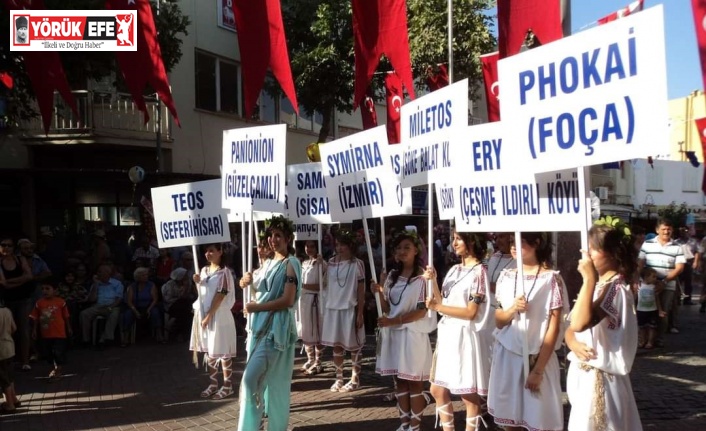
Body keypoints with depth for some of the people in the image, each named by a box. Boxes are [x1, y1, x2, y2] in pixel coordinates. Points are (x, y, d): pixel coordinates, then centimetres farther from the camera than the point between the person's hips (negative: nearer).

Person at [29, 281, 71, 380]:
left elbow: (66, 316, 1)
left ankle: (58, 370, 12)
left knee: (59, 352, -3)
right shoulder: (39, 303, -2)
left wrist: (69, 329, 6)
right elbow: (35, 318, 5)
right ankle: (55, 367, 36)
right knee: (46, 352, 15)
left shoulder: (61, 302, -8)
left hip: (59, 333, -4)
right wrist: (34, 330, 5)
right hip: (45, 334, 4)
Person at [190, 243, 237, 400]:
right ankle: (213, 383, 20)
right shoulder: (204, 270, 11)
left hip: (218, 315, -7)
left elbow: (220, 296, -15)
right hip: (204, 314, 7)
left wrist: (209, 316, -17)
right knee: (208, 349, 11)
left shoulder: (224, 272, -10)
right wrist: (197, 283, -3)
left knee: (222, 351, -2)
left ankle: (227, 385, 5)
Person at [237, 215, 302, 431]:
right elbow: (261, 293, 23)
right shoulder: (269, 263, 16)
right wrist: (248, 282, 2)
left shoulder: (291, 264, -8)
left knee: (252, 379, -13)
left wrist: (256, 307, -13)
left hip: (276, 328, -8)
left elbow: (287, 301, -17)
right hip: (261, 326, 8)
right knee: (266, 380, 11)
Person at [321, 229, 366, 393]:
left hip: (350, 309, -4)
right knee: (336, 345, 10)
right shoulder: (331, 263, 6)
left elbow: (361, 290, -5)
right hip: (333, 308, 4)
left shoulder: (357, 264, -6)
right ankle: (339, 378, 21)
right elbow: (327, 285, 11)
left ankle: (355, 379, 15)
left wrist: (360, 313, -8)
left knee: (353, 345, 4)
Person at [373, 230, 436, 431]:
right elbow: (387, 308, 10)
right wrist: (379, 293, -9)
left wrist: (393, 321, -16)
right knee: (400, 380, 11)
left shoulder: (422, 277, -10)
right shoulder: (393, 275, 10)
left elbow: (421, 311, -12)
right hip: (394, 333, 6)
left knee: (414, 381, 1)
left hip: (413, 334, -6)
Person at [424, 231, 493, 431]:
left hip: (465, 336, -8)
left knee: (468, 394, 1)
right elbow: (442, 303, 9)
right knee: (437, 390, 12)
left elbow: (471, 312, -14)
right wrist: (433, 281, -4)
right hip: (447, 334, 8)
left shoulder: (479, 271, -9)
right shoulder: (454, 270, 12)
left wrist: (437, 307, -15)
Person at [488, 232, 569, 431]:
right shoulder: (506, 277, 6)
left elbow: (554, 328, -8)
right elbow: (499, 322, 6)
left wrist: (538, 369, -11)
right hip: (506, 355, 4)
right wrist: (512, 309, -16)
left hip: (538, 357, -4)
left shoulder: (551, 278, -8)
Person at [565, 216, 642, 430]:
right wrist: (574, 343, -12)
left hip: (599, 378, -9)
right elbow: (571, 328, 10)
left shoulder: (616, 287, -18)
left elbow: (580, 324, -31)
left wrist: (589, 278, -28)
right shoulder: (597, 285, 11)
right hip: (583, 373, 9)